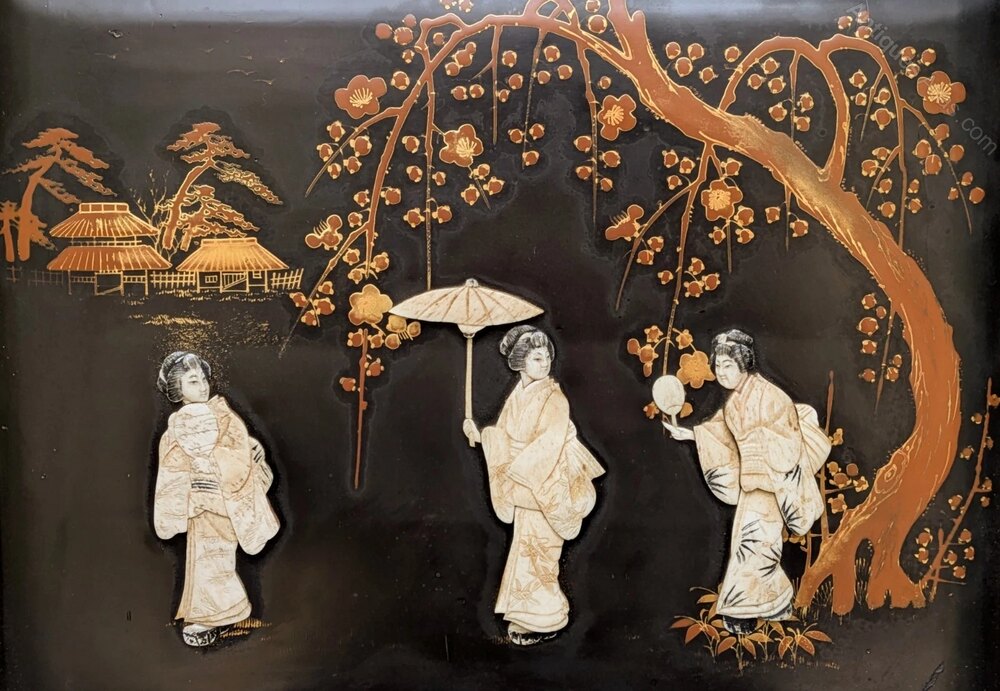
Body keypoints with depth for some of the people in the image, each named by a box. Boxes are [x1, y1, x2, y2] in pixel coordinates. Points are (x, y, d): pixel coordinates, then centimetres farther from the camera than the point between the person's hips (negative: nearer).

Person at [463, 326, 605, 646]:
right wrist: (479, 435, -9)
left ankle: (543, 621, 14)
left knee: (534, 552, 0)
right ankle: (529, 616, 27)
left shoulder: (553, 398, -15)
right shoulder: (517, 397, 5)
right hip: (525, 486, 7)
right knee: (528, 550, 14)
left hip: (547, 485, -7)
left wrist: (515, 470, -19)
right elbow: (506, 440, 7)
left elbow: (548, 445, -21)